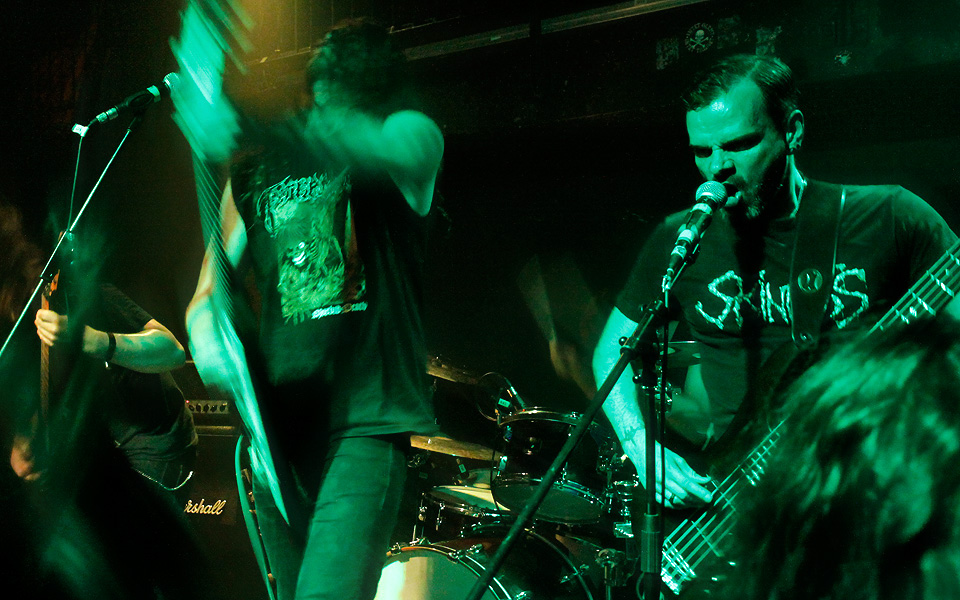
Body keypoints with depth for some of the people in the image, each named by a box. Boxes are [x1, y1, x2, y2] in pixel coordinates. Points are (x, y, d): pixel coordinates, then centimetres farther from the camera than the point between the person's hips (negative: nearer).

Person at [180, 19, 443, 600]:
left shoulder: (411, 135, -1)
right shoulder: (256, 167, 11)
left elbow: (398, 151, -28)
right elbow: (211, 287, 13)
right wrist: (206, 332, -12)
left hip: (365, 419, -5)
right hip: (275, 426, 5)